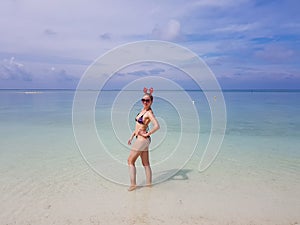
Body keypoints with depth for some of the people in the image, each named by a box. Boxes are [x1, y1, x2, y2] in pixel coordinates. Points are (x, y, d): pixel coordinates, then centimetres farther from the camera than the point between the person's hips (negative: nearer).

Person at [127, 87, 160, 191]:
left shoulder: (149, 113, -17)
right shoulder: (143, 110, 7)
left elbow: (157, 126, -28)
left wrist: (147, 134, -20)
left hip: (142, 140, -8)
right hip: (143, 140, 8)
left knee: (130, 160, 2)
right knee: (146, 163, 13)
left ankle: (133, 184, 8)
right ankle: (149, 183, 22)